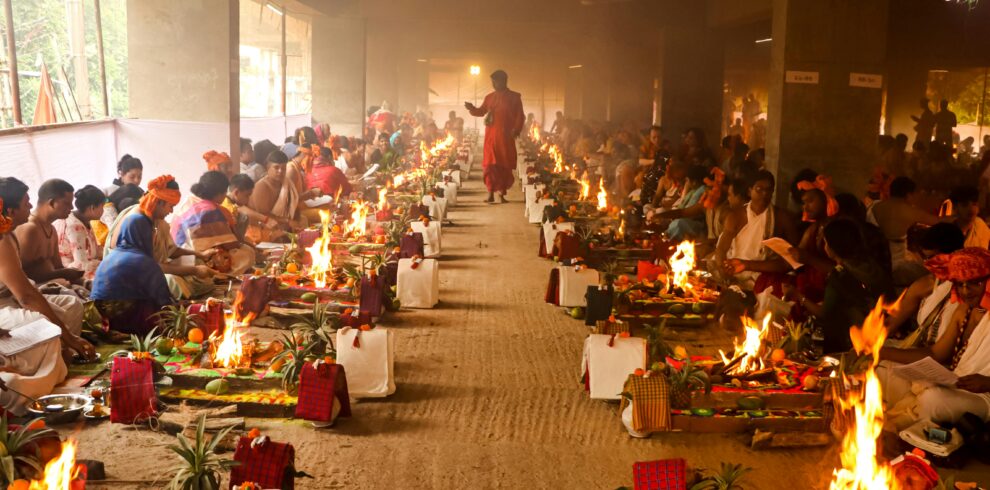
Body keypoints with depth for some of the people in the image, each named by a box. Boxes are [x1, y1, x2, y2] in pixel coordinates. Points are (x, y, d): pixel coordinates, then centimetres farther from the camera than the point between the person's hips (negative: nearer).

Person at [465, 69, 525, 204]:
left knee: (505, 165, 2)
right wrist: (472, 108, 0)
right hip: (491, 135, 2)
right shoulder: (489, 97, 11)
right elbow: (481, 112, 20)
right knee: (490, 164, -4)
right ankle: (491, 194, -3)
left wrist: (516, 130, -14)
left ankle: (502, 193, 10)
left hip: (506, 136, -2)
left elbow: (520, 116, -1)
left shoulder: (514, 97, 2)